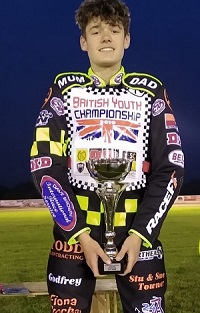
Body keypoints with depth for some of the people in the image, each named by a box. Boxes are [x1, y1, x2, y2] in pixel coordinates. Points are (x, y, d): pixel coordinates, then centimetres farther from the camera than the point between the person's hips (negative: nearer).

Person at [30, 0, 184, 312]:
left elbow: (171, 167, 1)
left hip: (138, 228, 1)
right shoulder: (65, 88, 5)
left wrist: (140, 233, -9)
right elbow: (45, 164, -2)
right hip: (75, 226, 0)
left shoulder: (151, 90, 6)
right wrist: (80, 234, -11)